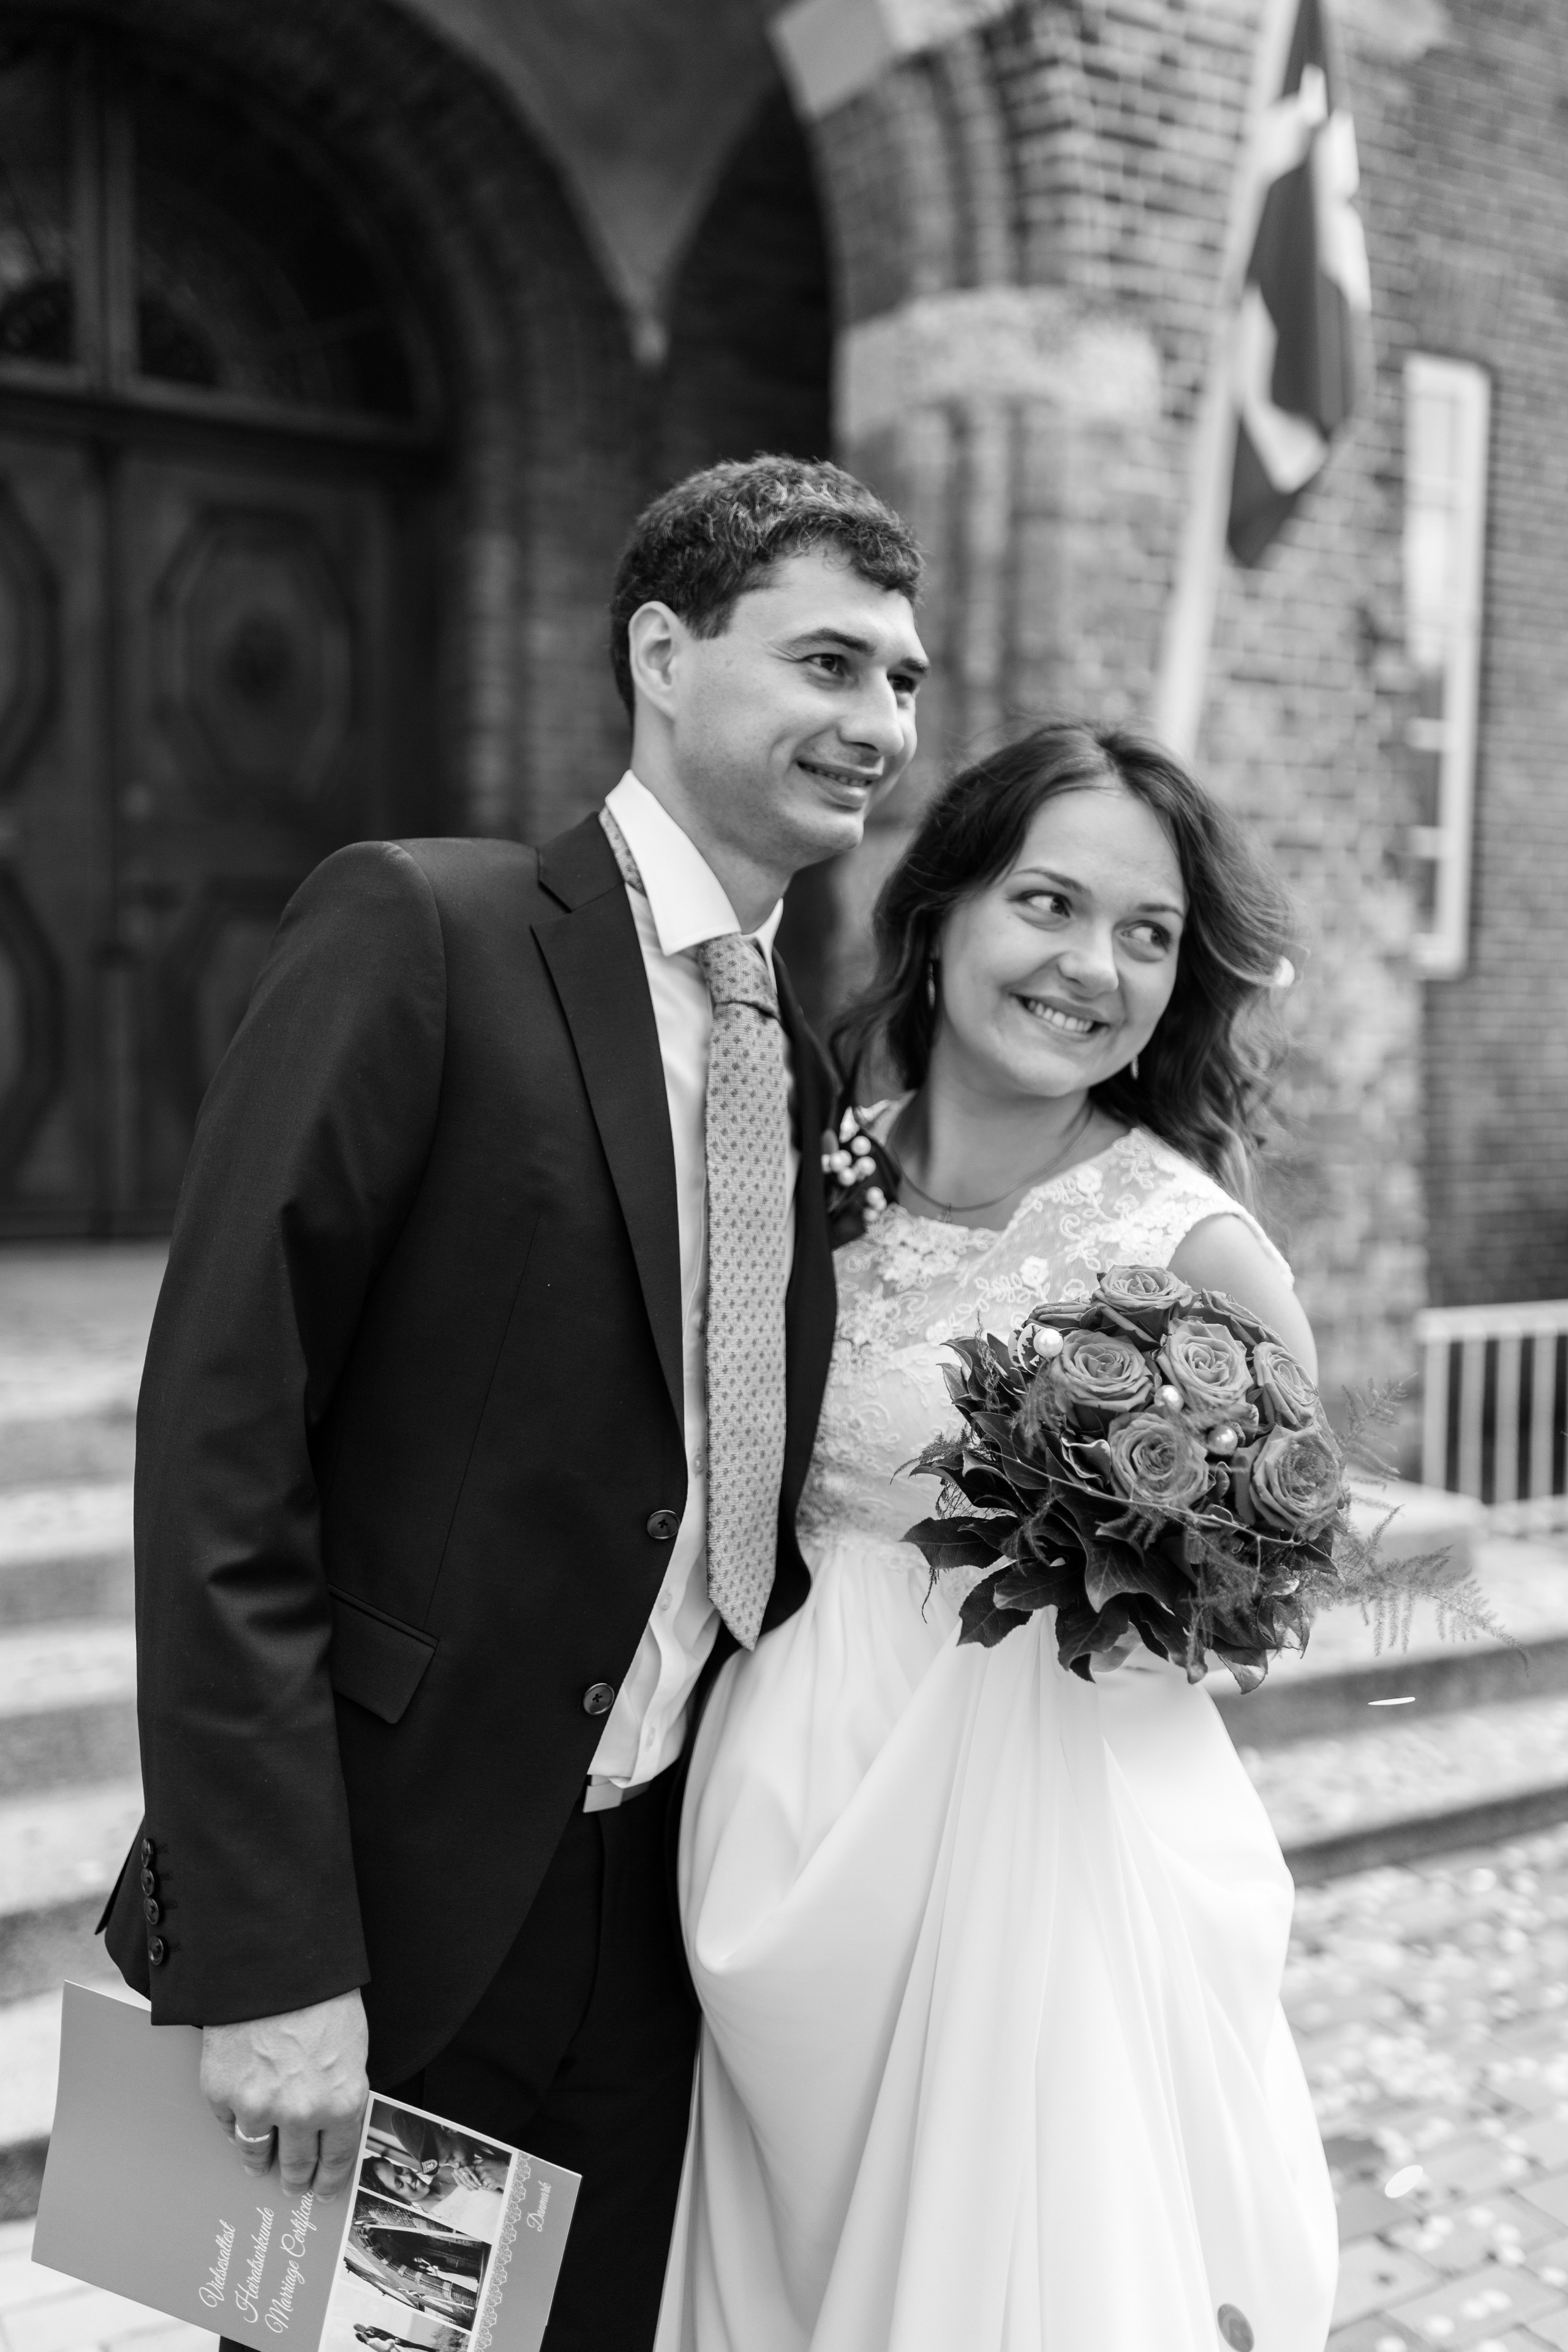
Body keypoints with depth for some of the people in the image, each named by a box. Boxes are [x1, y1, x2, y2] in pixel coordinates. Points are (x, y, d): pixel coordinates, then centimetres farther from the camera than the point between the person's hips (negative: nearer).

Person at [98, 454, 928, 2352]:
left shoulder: (810, 1074, 8)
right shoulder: (416, 931, -11)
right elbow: (216, 1446, -16)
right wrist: (268, 1960, -18)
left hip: (661, 1958, 6)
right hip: (383, 1929, -6)